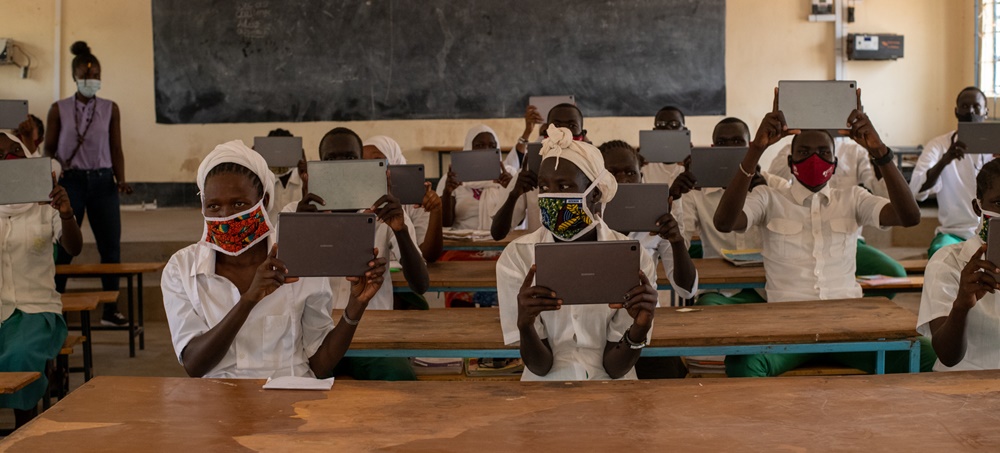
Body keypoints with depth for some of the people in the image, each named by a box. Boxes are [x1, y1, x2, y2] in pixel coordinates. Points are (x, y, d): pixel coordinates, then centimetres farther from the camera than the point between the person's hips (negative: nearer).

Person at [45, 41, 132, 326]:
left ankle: (110, 310, 12)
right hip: (71, 181, -1)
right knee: (63, 248, 1)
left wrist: (121, 180, -6)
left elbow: (116, 149, 6)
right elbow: (49, 148, 5)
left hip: (103, 182, 2)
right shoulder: (59, 110, 3)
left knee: (111, 247, 1)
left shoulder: (110, 109, 6)